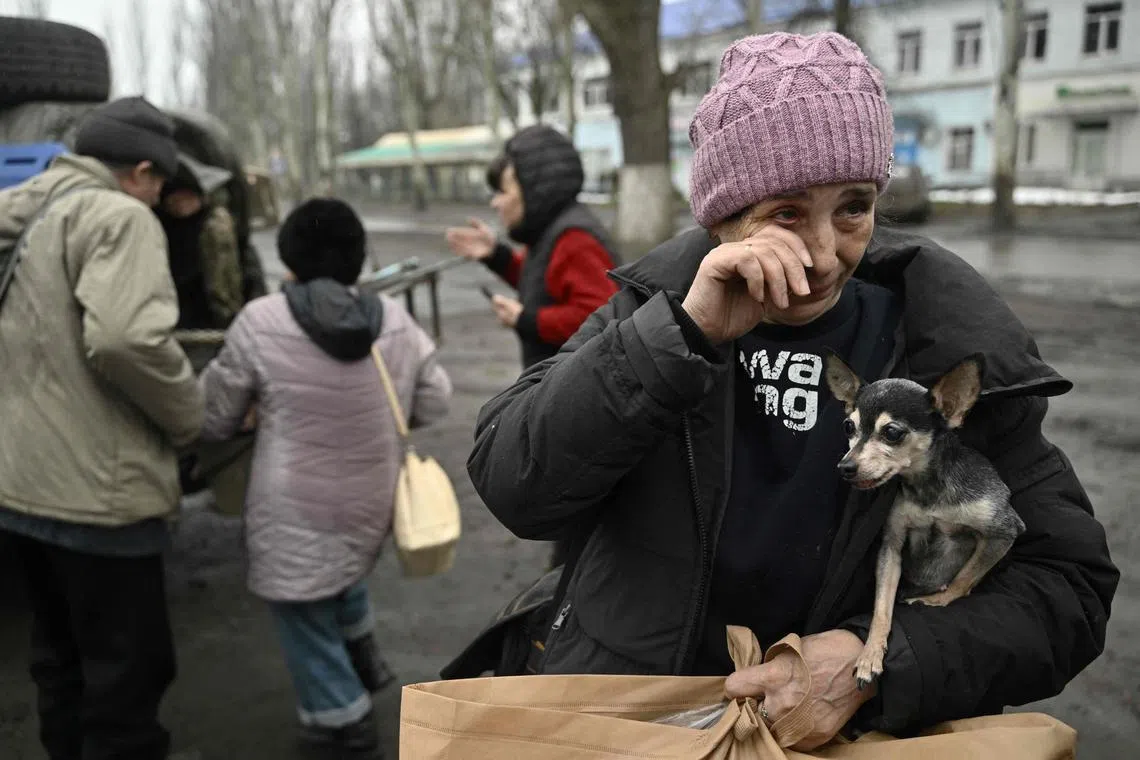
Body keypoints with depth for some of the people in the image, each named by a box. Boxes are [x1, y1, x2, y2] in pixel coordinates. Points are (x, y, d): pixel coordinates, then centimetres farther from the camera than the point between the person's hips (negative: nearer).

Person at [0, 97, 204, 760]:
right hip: (94, 490, -9)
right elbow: (125, 338, -27)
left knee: (63, 659, 22)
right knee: (127, 671, 4)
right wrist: (188, 415, -13)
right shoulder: (117, 216, -14)